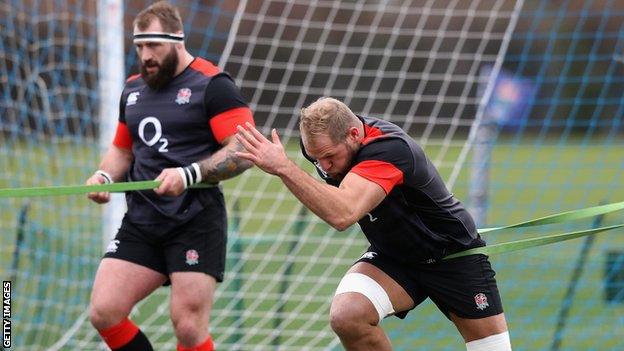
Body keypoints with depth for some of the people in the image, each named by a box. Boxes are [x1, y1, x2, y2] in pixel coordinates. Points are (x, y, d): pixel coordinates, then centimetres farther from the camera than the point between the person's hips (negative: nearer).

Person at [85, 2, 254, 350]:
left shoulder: (212, 85, -6)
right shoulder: (133, 90, 16)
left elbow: (243, 151, -13)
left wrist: (188, 175, -25)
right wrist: (104, 176, 7)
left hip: (195, 221, -6)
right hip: (141, 224, 6)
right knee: (104, 312, -6)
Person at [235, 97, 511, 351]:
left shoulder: (388, 149, -36)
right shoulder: (327, 141, -13)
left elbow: (343, 215, -53)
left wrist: (283, 168, -56)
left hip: (453, 254, -5)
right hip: (392, 256, 5)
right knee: (346, 315, -26)